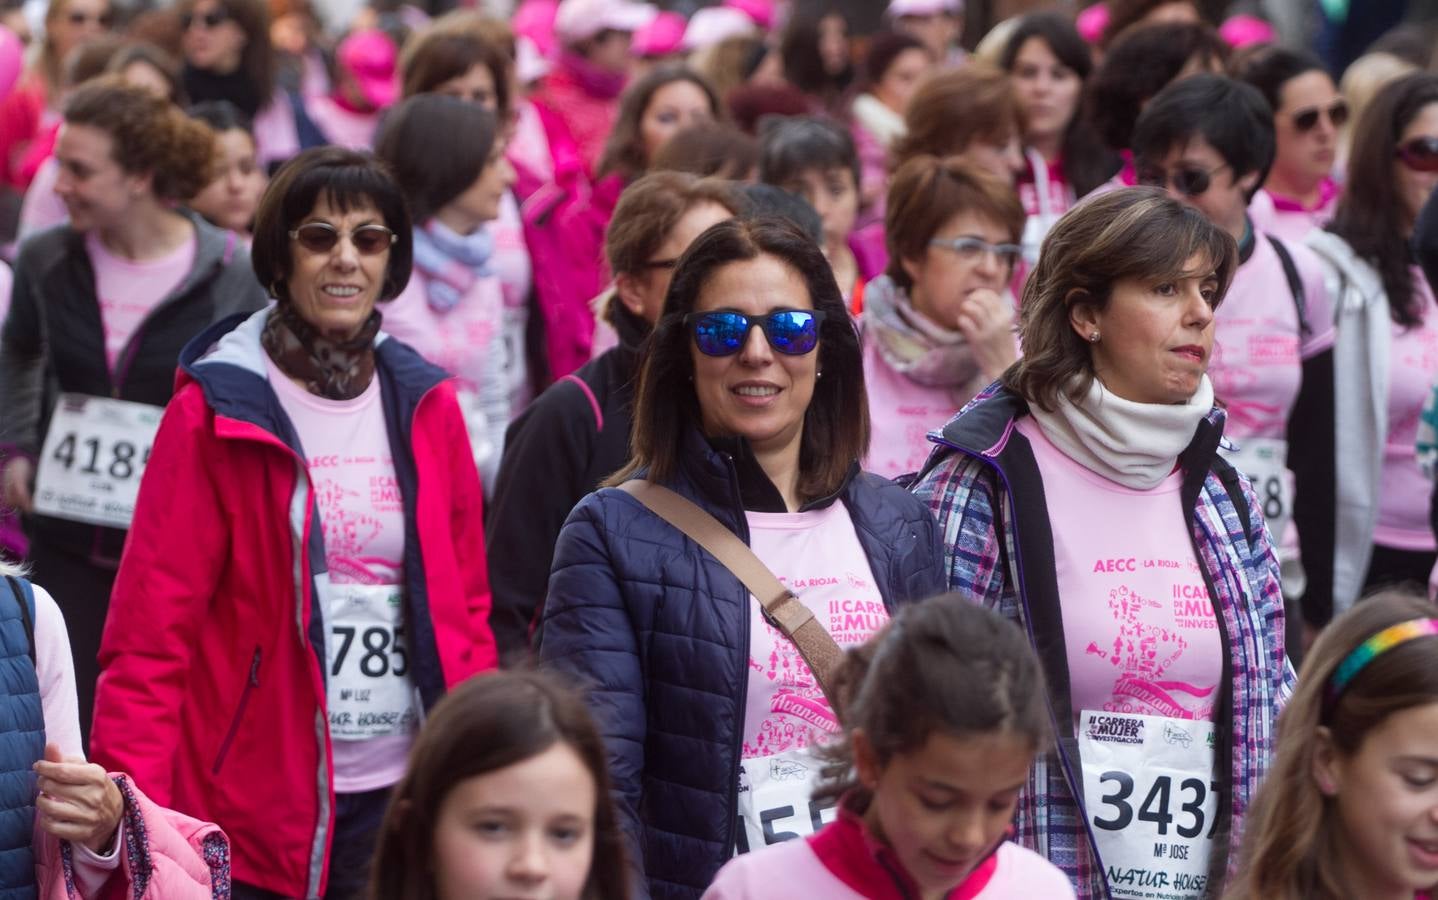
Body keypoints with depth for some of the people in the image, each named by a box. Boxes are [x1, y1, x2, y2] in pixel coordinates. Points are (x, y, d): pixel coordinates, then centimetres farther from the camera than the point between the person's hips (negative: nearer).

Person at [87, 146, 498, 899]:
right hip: (250, 809, -3)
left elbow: (465, 610, 11)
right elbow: (150, 630, -7)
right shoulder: (215, 411, -4)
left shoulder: (428, 407, 8)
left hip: (402, 798, 3)